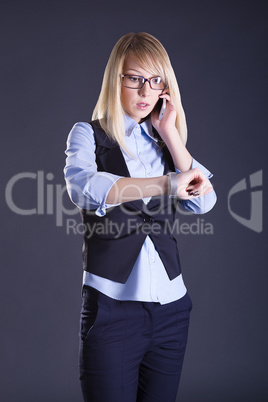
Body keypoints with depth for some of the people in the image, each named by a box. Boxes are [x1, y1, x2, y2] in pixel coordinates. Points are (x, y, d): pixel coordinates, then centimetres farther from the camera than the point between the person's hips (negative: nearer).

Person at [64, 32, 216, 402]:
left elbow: (203, 201, -2)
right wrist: (167, 183, -30)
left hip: (170, 306, 4)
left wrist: (169, 133, -3)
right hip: (111, 303, -4)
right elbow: (83, 187, -22)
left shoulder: (167, 141, 14)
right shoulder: (89, 135, 2)